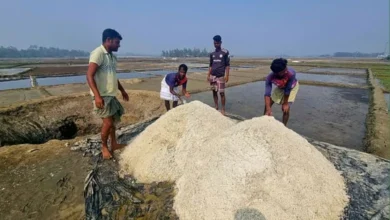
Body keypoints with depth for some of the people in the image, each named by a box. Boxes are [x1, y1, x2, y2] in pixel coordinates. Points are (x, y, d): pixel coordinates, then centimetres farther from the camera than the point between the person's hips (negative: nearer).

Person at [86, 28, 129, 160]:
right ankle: (104, 147, 14)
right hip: (102, 96, -9)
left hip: (111, 94, 9)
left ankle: (114, 144, 29)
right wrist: (97, 95, -29)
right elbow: (89, 76, -21)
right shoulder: (98, 53, -14)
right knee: (108, 122, -7)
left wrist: (122, 90, 25)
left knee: (114, 120, 15)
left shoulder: (112, 56, 13)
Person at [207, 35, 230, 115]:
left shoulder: (225, 52, -2)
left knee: (222, 93, -4)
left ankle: (223, 109, 5)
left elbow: (227, 65, -3)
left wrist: (226, 75, -12)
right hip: (212, 76, 5)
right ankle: (216, 107, 20)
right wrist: (208, 75, 9)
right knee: (214, 92, 8)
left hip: (221, 76, -5)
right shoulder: (212, 54, 12)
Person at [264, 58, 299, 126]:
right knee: (267, 104, -1)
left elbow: (288, 89, -31)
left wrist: (285, 103, -22)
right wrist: (268, 109, -48)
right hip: (280, 87, 3)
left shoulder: (291, 73, -42)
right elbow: (267, 94, -39)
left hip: (292, 87, -2)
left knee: (286, 108, -14)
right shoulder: (270, 77, -37)